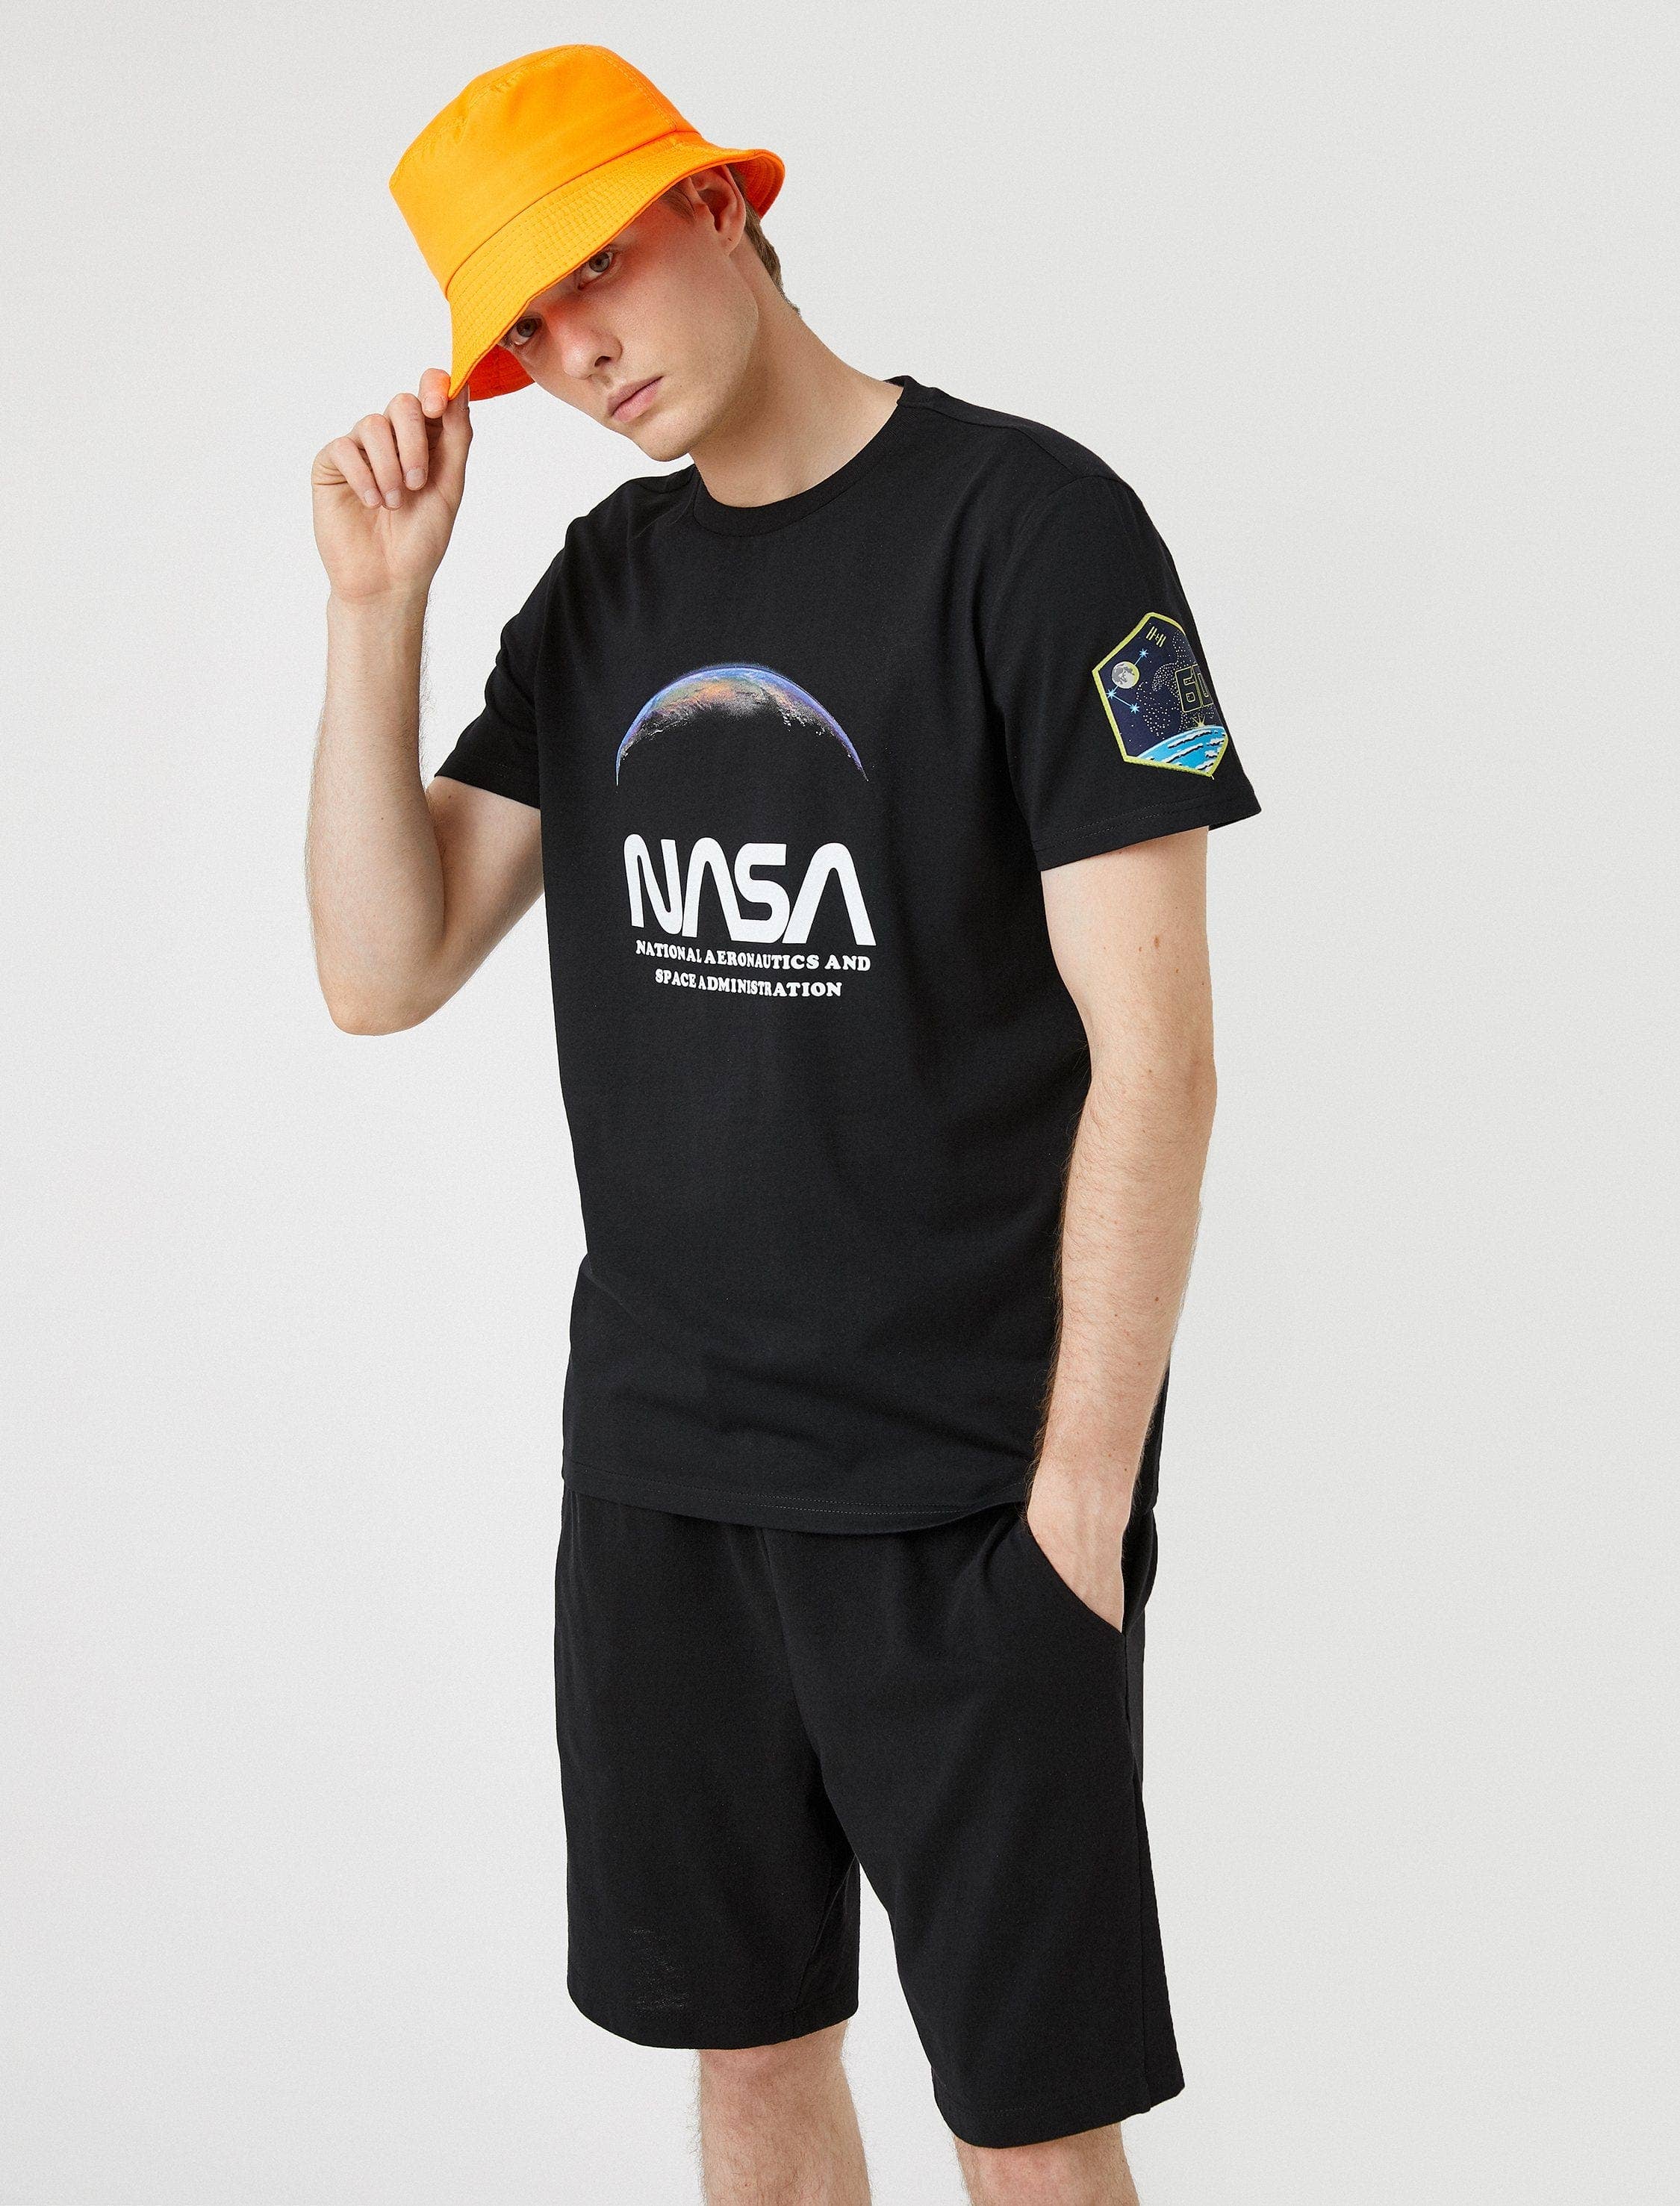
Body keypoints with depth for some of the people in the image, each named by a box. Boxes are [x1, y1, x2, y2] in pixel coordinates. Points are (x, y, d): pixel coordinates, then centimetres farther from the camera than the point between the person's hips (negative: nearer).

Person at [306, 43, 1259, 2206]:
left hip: (968, 1506, -5)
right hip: (655, 1475, 6)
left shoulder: (1028, 525, -10)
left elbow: (1151, 1060, -13)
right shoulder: (607, 585, 9)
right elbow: (383, 972, 6)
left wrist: (1081, 1498, -15)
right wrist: (376, 611, -4)